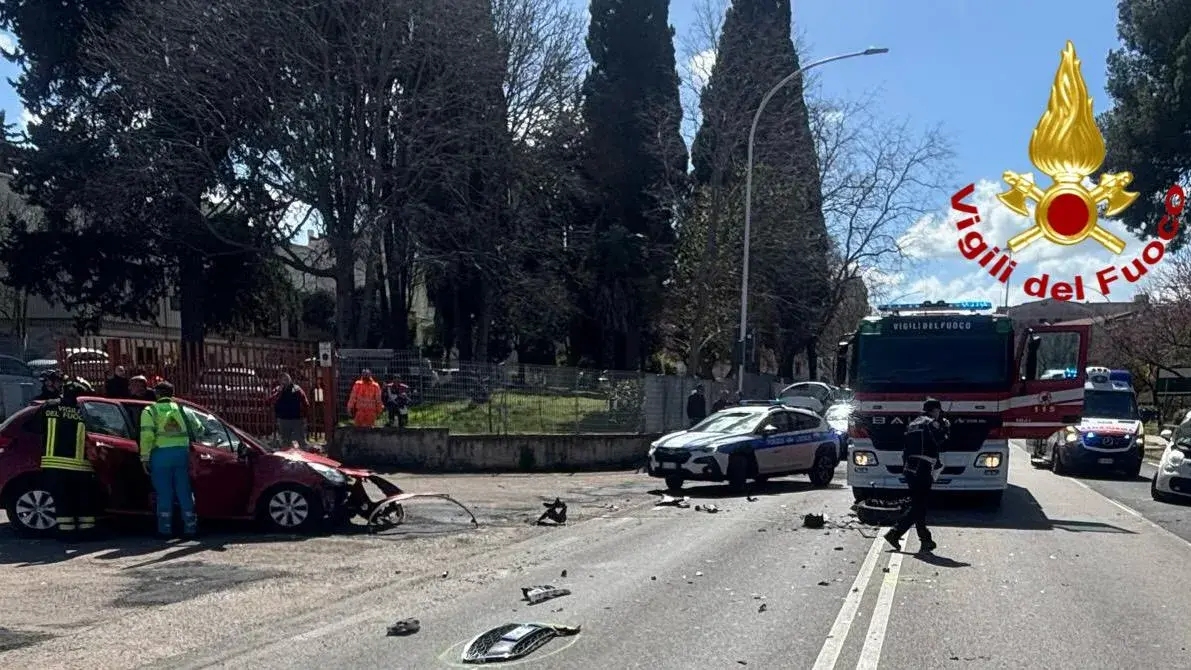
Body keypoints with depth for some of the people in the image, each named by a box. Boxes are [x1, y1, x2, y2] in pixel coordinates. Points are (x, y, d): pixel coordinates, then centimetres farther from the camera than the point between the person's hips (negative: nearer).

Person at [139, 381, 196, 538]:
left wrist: (144, 457, -6)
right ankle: (190, 527, 8)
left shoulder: (149, 411, 3)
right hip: (181, 451, 3)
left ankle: (165, 528, 3)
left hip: (161, 453, -3)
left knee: (164, 493, 2)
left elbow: (147, 435, -8)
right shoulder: (181, 409, 15)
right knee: (184, 491, 8)